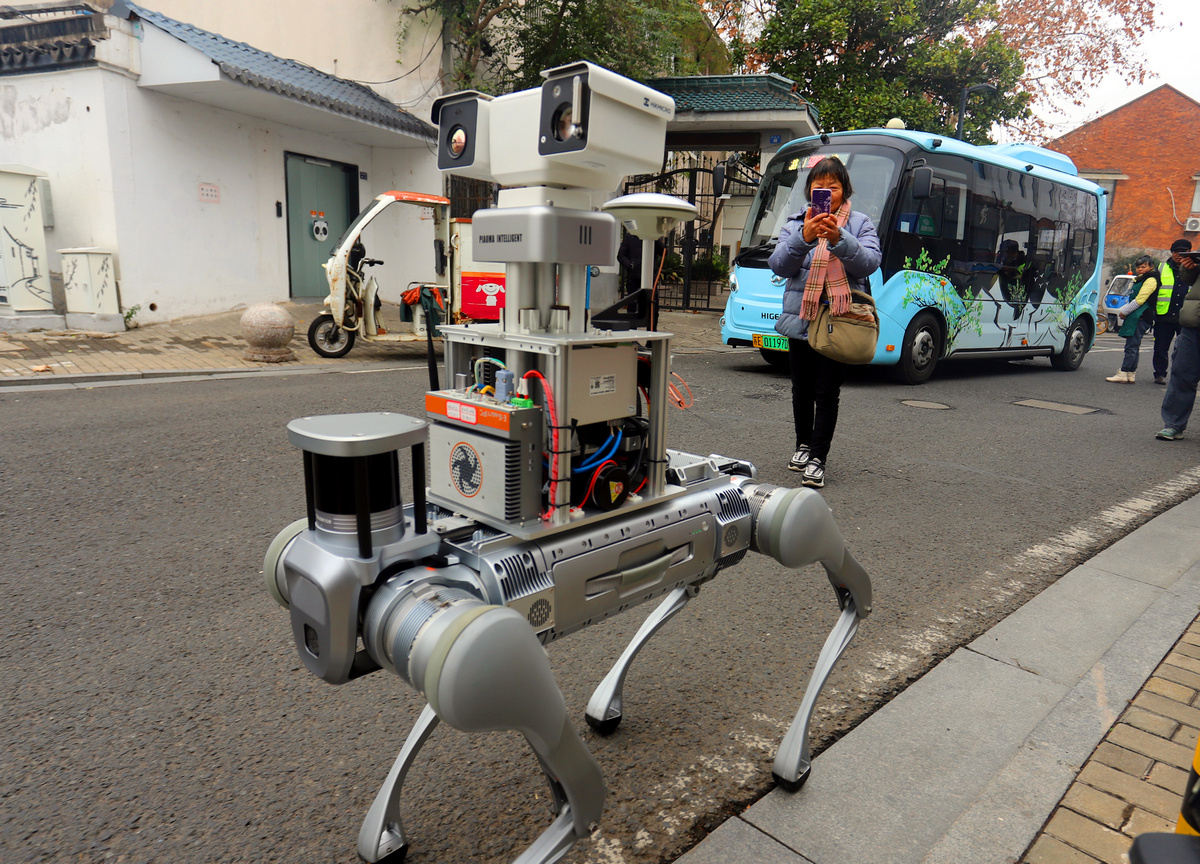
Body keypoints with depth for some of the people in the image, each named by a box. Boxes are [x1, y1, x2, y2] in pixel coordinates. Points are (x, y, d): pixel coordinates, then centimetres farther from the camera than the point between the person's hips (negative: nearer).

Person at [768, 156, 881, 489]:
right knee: (802, 389, 13)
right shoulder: (795, 224, 8)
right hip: (801, 319, 2)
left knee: (827, 393, -5)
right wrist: (804, 238, -23)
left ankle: (817, 459, 1)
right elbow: (778, 265, -6)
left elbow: (869, 262, -11)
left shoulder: (860, 224, 6)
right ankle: (803, 445, 33)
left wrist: (839, 239, -26)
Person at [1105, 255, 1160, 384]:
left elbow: (1139, 300, -14)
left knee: (1131, 346, -12)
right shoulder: (1139, 279, 23)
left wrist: (1124, 311, -8)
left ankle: (1123, 375, -15)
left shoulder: (1150, 280, -7)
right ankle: (1130, 375, 11)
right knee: (1133, 346, 9)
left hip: (1141, 318, -10)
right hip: (1135, 317, 10)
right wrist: (1124, 311, 13)